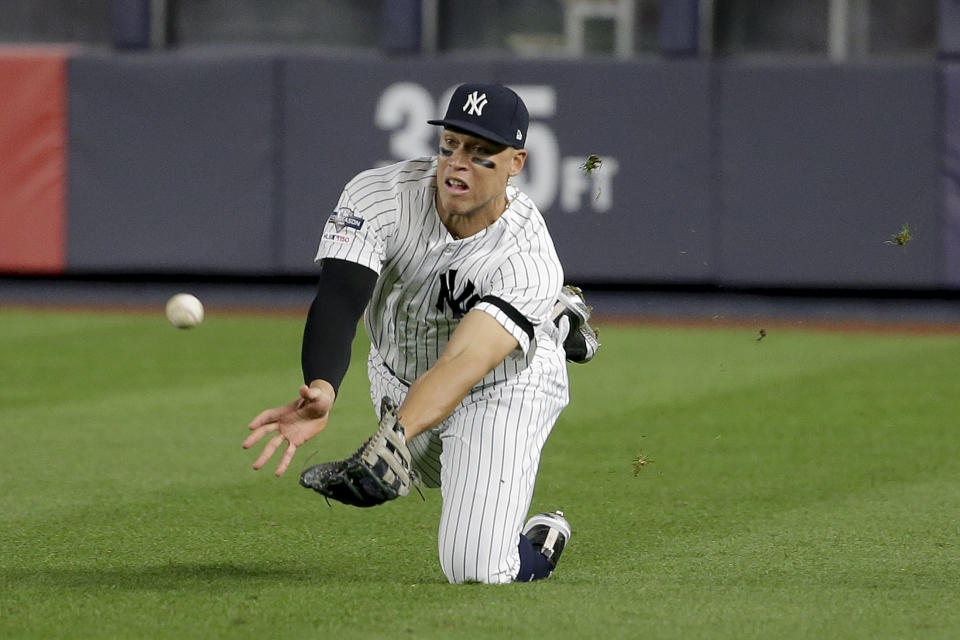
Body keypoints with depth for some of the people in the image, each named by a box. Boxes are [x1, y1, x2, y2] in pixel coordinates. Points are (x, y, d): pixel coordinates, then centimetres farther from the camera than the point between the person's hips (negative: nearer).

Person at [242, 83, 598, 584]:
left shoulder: (529, 260, -35)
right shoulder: (378, 196, -29)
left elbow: (463, 365, -46)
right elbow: (338, 301, -41)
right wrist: (320, 392, -62)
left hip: (501, 390, -4)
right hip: (397, 375, 4)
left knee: (474, 569, -19)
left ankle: (540, 546, 18)